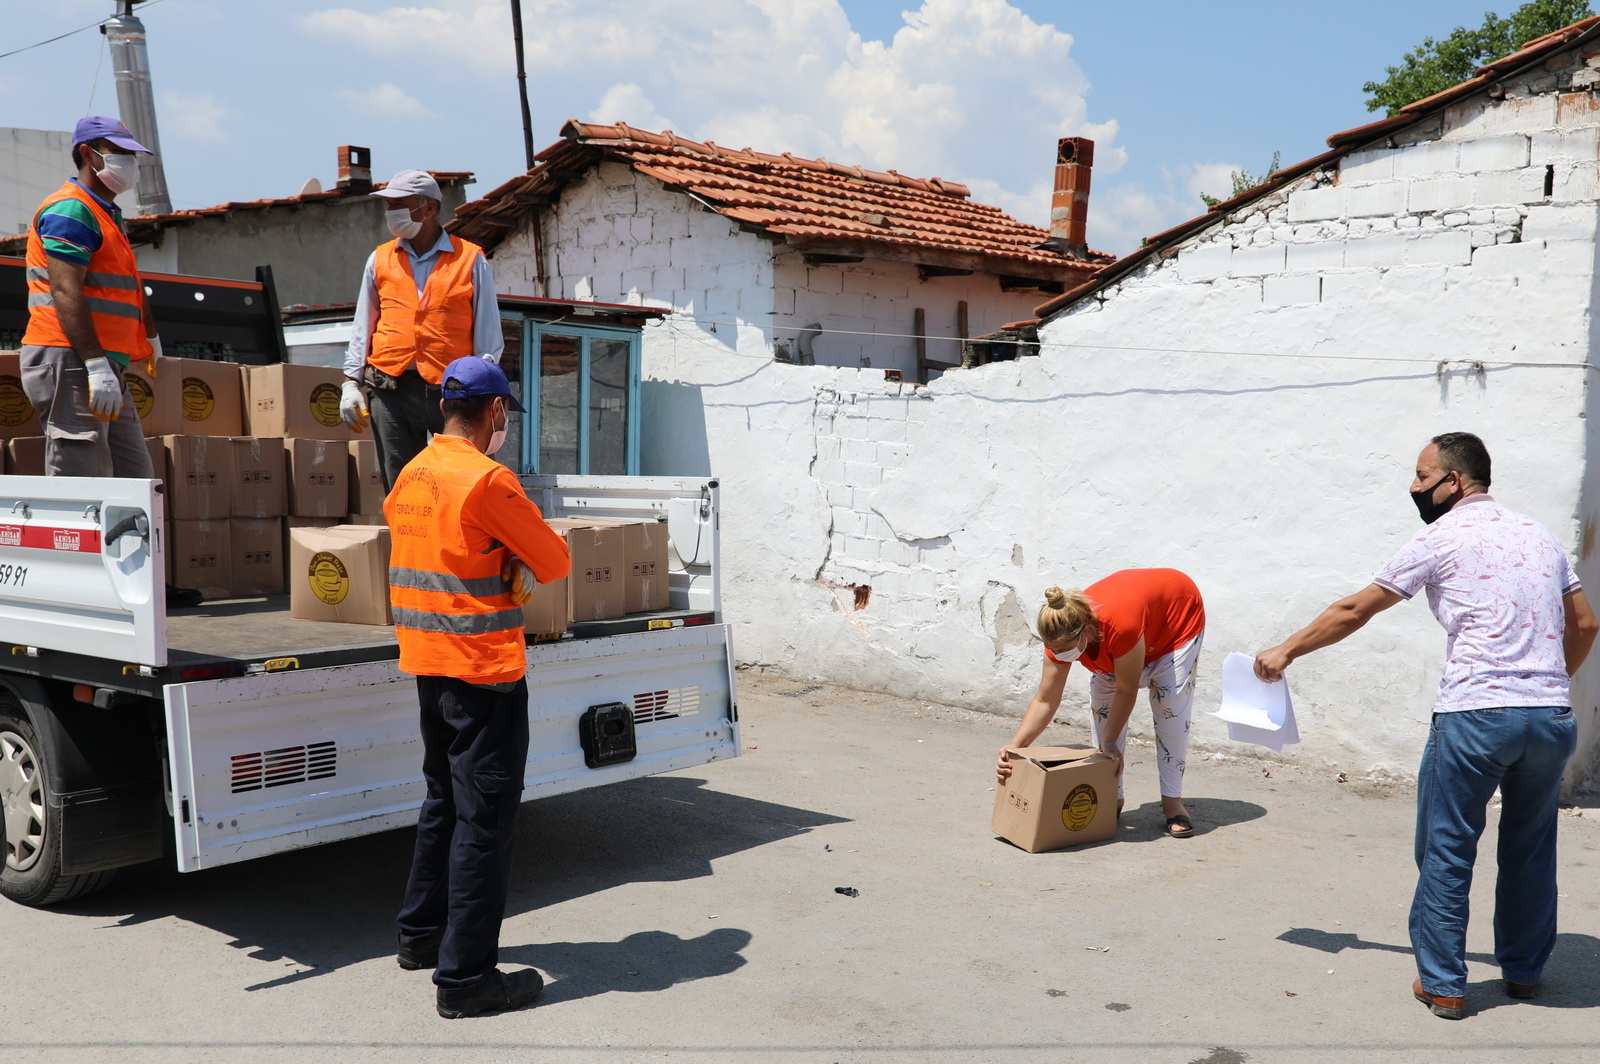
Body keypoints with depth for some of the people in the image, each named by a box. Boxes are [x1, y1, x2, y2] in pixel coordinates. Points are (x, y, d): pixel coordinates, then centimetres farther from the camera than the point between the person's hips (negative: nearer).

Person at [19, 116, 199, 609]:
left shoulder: (106, 214, 23)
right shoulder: (72, 210, -10)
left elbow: (128, 284, 34)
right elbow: (65, 294, -20)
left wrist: (150, 337, 40)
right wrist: (96, 364, -27)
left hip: (102, 364, 10)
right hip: (70, 362, -10)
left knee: (133, 474, 9)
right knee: (80, 477, -10)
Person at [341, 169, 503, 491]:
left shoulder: (471, 260, 5)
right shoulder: (380, 260, 14)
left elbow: (488, 332, 5)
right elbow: (362, 328, 18)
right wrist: (351, 382, 10)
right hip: (391, 390, 3)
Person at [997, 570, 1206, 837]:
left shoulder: (1120, 625, -48)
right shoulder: (1061, 636, -28)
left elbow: (1126, 691, -33)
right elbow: (1045, 701, -23)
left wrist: (1109, 743, -26)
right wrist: (1014, 748, -33)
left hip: (1180, 614, -5)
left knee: (1170, 705, -16)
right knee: (1101, 703, -7)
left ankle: (1172, 802, -6)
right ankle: (1112, 798, 2)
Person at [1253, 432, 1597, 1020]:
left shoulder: (1441, 537, -1)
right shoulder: (1539, 534, 16)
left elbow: (1353, 611, 3)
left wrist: (1284, 651, 14)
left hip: (1474, 714, -6)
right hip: (1552, 716, 6)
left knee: (1446, 851, 6)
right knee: (1530, 848, 20)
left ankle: (1443, 984, 12)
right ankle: (1524, 970, 32)